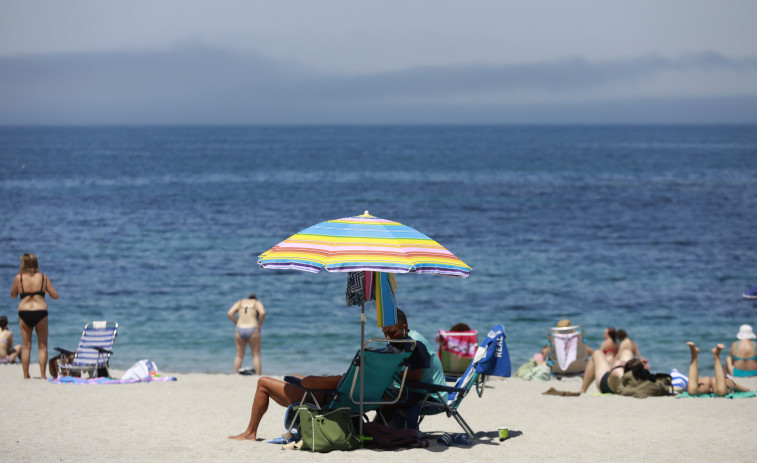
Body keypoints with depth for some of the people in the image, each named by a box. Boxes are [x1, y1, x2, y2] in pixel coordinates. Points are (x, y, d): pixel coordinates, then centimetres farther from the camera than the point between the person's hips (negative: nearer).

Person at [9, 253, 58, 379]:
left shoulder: (19, 278, 0)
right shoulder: (43, 277, 2)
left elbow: (13, 295, 15)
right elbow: (55, 296, 3)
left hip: (24, 313, 0)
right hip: (40, 312, 0)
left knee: (26, 346, 9)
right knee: (42, 346, 8)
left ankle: (26, 375, 7)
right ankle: (43, 375, 4)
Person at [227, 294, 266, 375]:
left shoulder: (240, 302, 18)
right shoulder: (258, 303, 10)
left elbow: (230, 313, 3)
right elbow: (262, 313, -11)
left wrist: (237, 323, 11)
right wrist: (259, 325, 1)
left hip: (239, 329, 3)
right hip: (252, 330, -2)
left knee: (239, 356, 14)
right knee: (256, 355, 6)